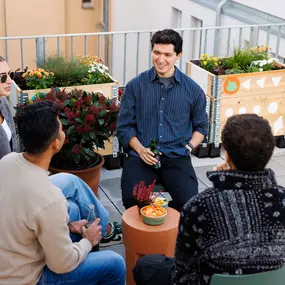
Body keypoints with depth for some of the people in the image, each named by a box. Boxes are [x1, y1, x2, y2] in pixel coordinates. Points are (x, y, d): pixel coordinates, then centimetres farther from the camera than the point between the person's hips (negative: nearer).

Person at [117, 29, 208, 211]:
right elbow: (124, 126, 7)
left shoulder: (193, 90, 7)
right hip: (141, 155, 0)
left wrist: (189, 147, 0)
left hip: (176, 157, 1)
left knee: (188, 201, -25)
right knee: (131, 199, -27)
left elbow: (201, 126, 19)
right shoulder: (136, 86, 5)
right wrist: (140, 149, -10)